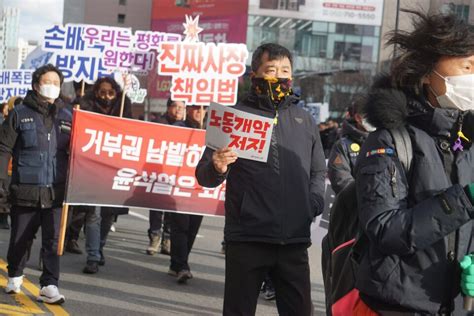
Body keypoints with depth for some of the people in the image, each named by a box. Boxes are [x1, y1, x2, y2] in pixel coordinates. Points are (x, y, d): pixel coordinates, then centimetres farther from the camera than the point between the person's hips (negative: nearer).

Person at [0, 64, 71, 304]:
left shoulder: (66, 118, 9)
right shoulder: (20, 114, 1)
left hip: (55, 191, 2)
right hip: (25, 191, -1)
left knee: (53, 241, -4)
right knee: (20, 238, 11)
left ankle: (49, 286, 0)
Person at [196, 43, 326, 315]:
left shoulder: (305, 120, 14)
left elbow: (318, 171, 21)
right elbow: (204, 176, 1)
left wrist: (315, 200, 0)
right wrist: (217, 169, -23)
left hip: (295, 240, 3)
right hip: (247, 239, -3)